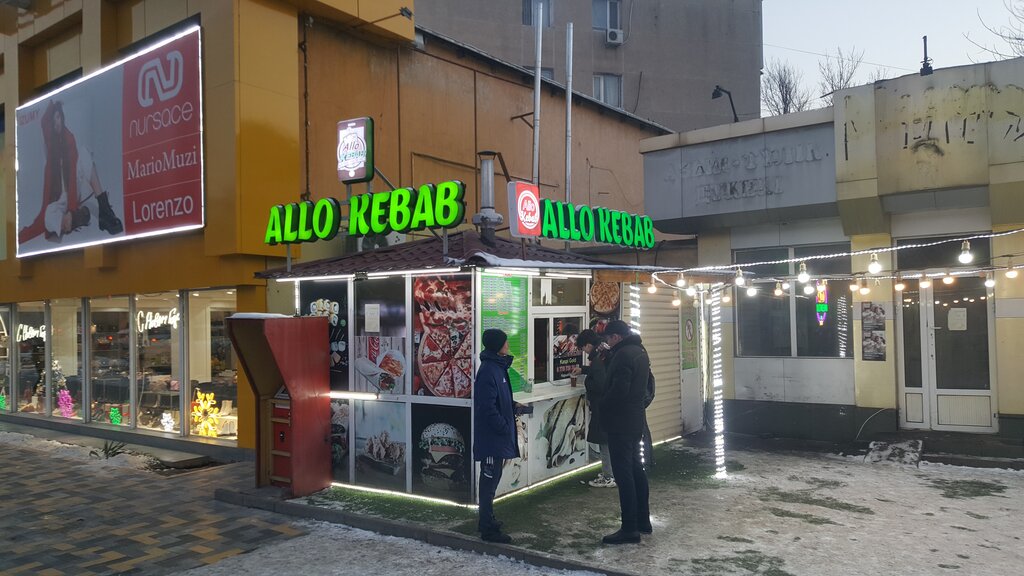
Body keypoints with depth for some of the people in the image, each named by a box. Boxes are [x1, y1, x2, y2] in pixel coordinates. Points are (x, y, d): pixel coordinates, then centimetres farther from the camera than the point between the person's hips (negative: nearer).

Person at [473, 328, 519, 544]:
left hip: (496, 436, 10)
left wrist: (514, 406, 7)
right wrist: (505, 428, -18)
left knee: (491, 479, 18)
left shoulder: (497, 368, 11)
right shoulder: (488, 371, -20)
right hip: (491, 436, -10)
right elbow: (487, 407, -24)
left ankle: (487, 521, 30)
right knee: (490, 480, -2)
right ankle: (488, 529, 6)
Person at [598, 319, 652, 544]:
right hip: (636, 419, 10)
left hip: (620, 422, -10)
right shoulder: (640, 351, 12)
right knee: (636, 468, 17)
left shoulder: (623, 354, -19)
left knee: (623, 473, -6)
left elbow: (618, 390, -25)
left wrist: (602, 407, -7)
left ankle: (630, 529, -2)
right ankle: (643, 520, 26)